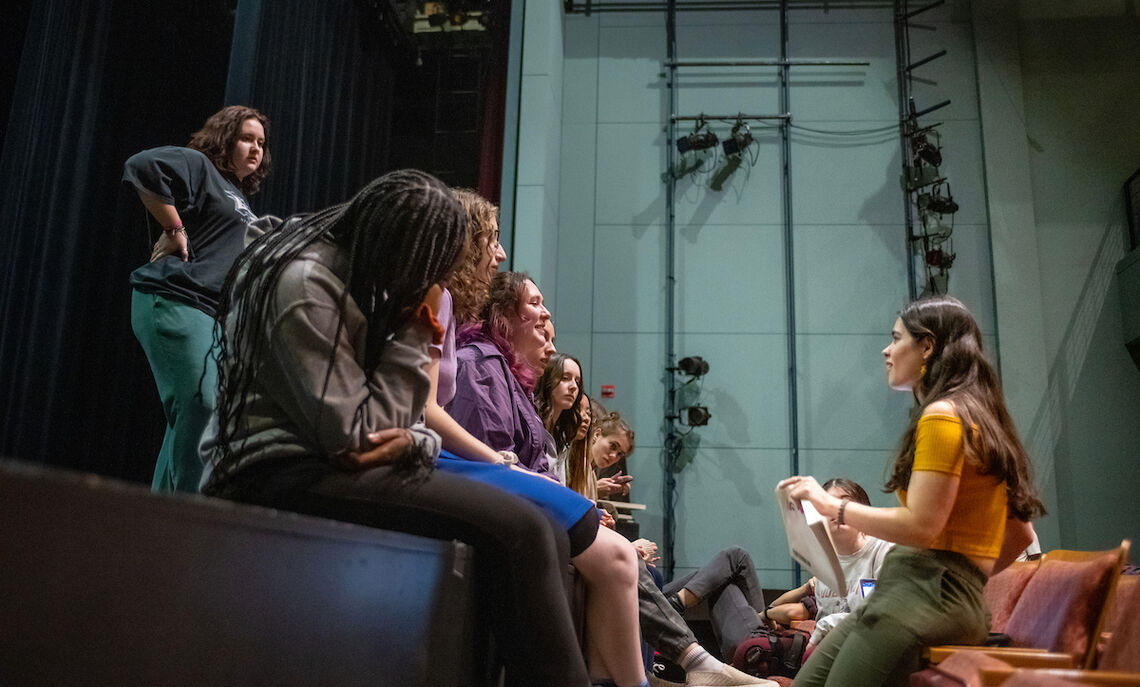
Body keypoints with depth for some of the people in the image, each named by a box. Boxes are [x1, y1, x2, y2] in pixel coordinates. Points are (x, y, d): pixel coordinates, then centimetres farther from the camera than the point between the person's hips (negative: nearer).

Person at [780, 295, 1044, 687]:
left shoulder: (943, 416, -9)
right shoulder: (979, 419, 21)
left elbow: (920, 527, -17)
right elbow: (1020, 534, 23)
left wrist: (830, 504, -10)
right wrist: (973, 578, 27)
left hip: (927, 592, -10)